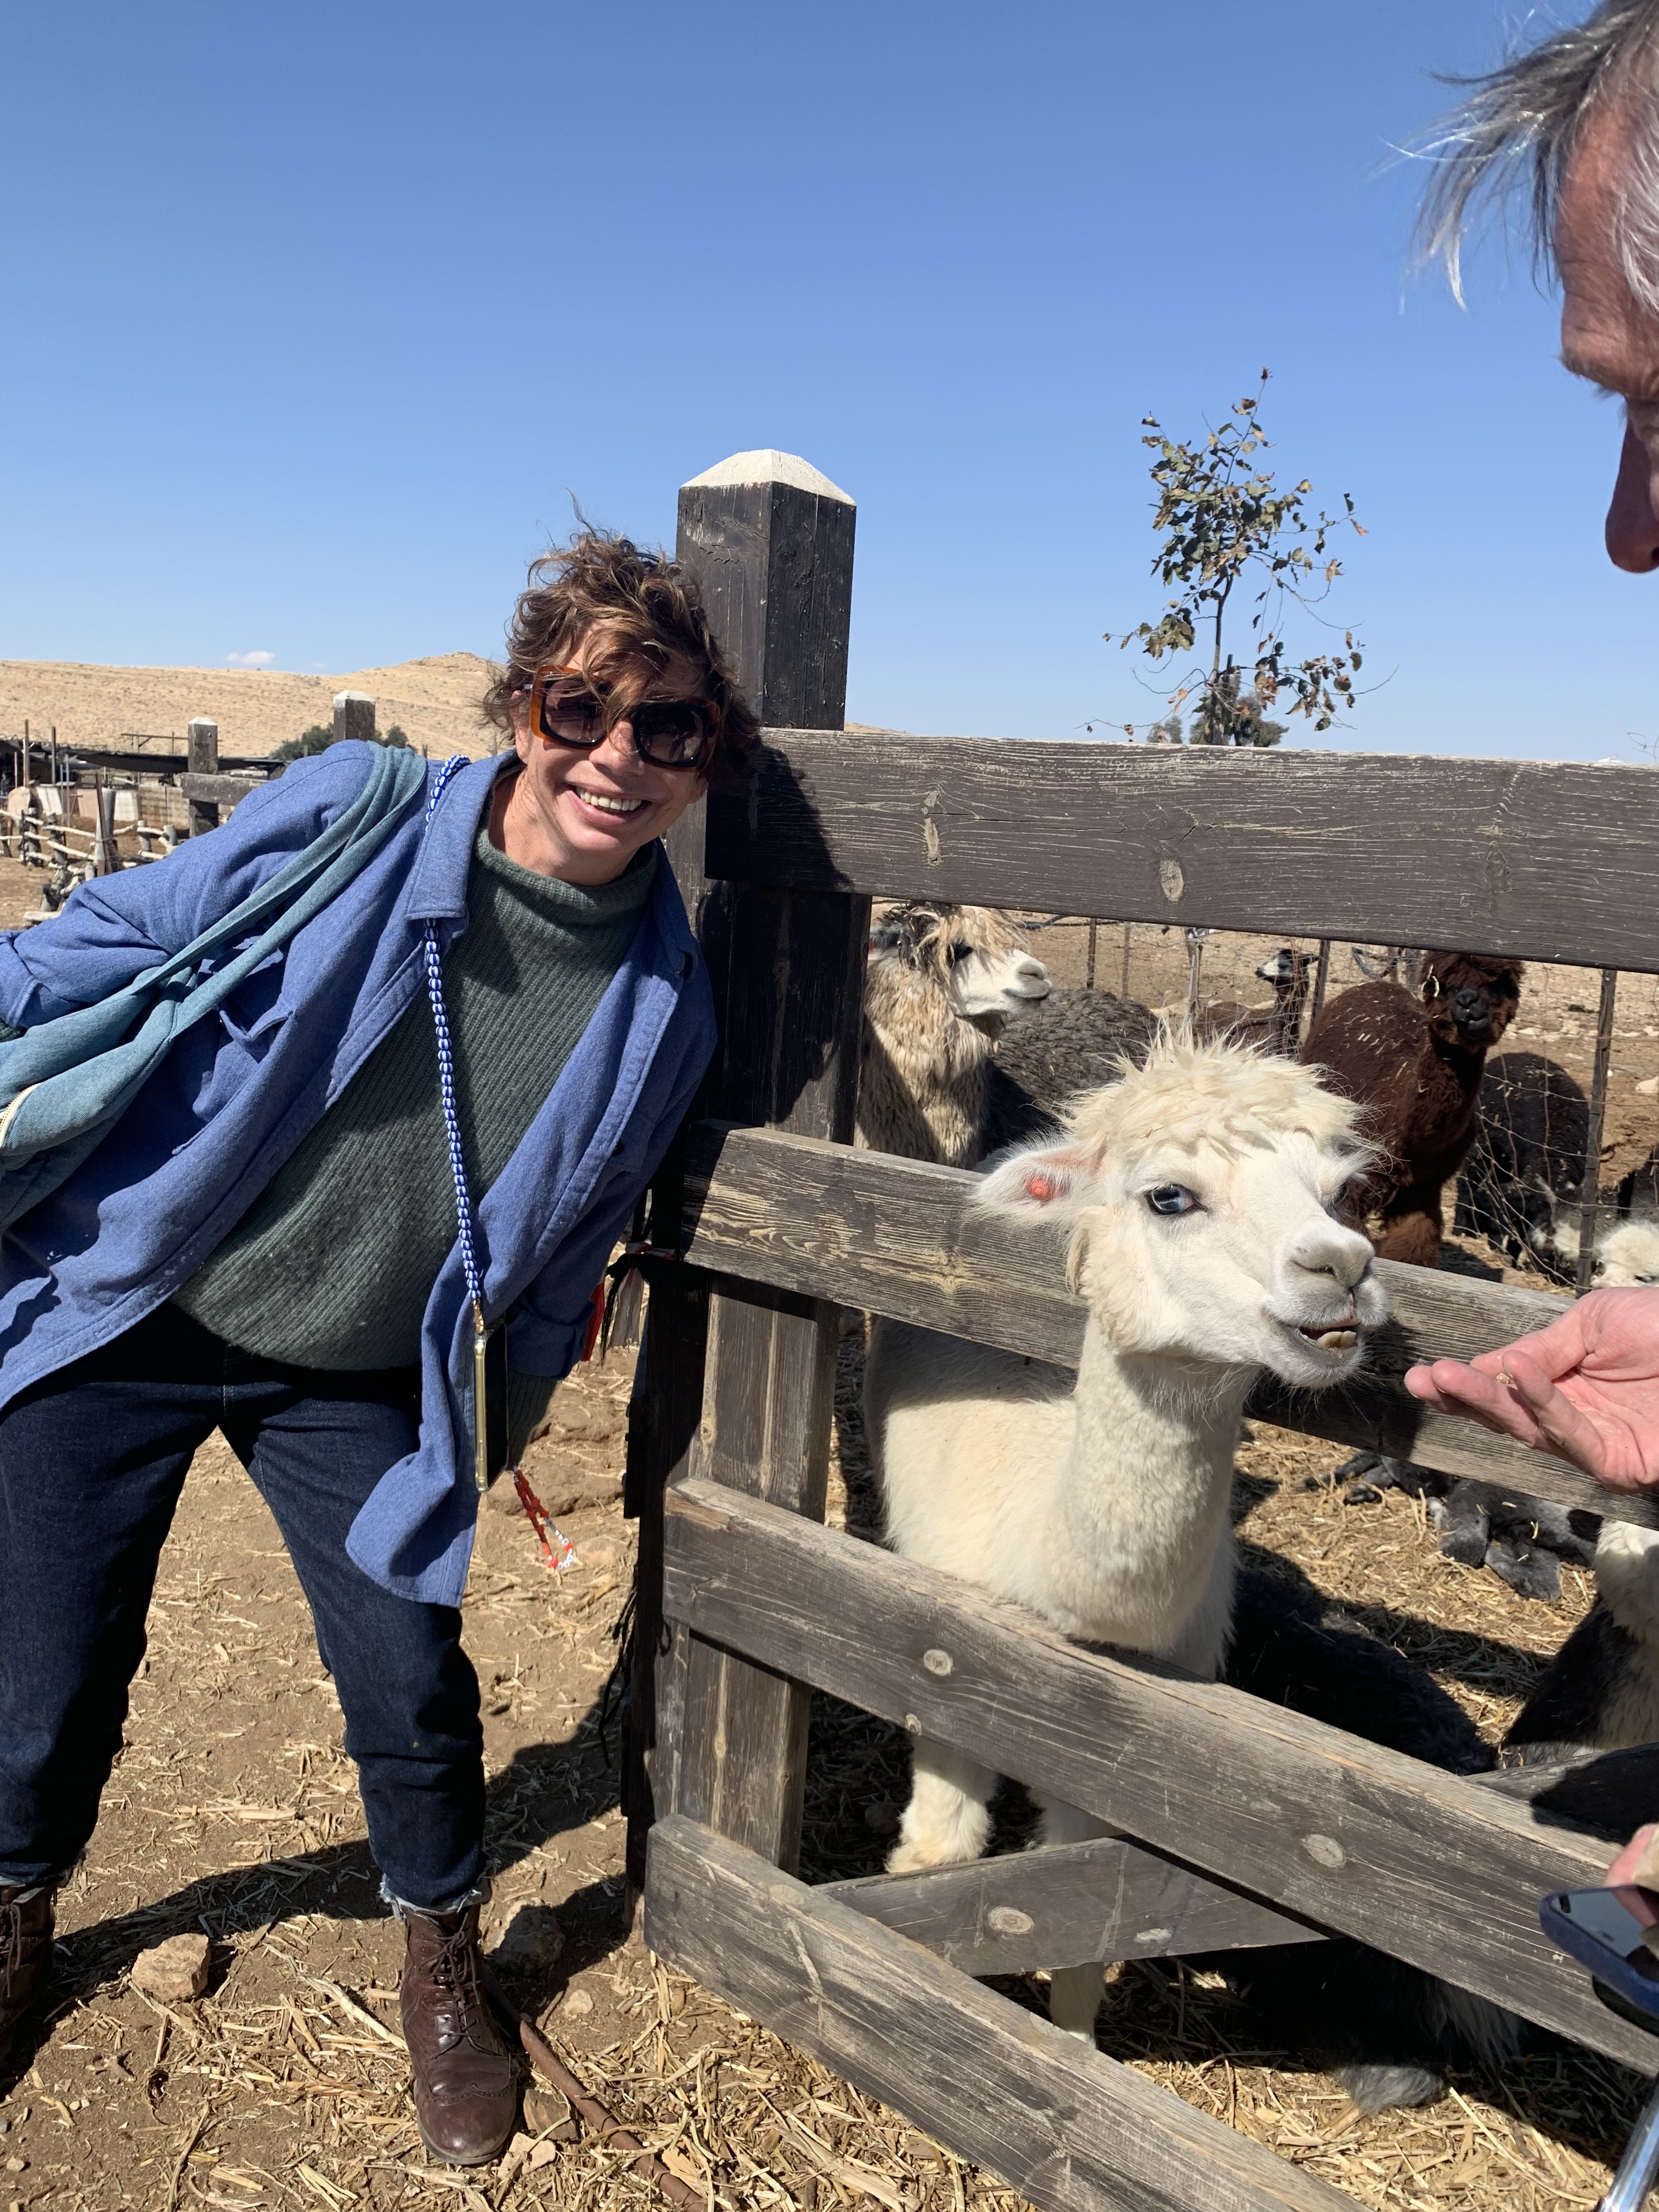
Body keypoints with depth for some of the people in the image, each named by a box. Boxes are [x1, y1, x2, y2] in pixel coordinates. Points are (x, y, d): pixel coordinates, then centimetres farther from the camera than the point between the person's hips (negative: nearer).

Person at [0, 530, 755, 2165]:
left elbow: (563, 1251, 2)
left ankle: (443, 1971, 38)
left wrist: (491, 1425, 9)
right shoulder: (351, 817, -17)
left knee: (410, 1686, 5)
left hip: (355, 1385, 1)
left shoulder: (663, 1009, -10)